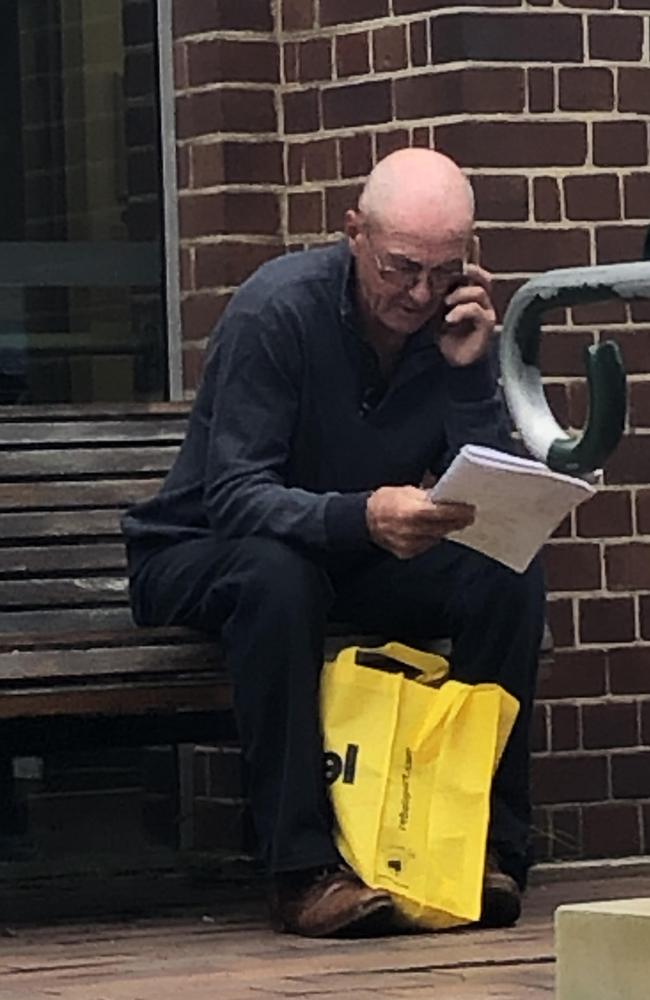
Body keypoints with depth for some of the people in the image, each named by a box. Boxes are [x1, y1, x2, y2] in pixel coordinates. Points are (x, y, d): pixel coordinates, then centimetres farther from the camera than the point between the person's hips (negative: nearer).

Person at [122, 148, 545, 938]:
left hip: (357, 559, 5)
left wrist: (468, 370, -27)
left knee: (509, 576, -22)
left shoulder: (456, 324, -8)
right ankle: (303, 868, -37)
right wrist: (362, 517, -48)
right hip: (203, 554, -4)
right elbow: (233, 496, -30)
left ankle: (490, 847, -18)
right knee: (276, 575, -39)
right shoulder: (278, 308, -23)